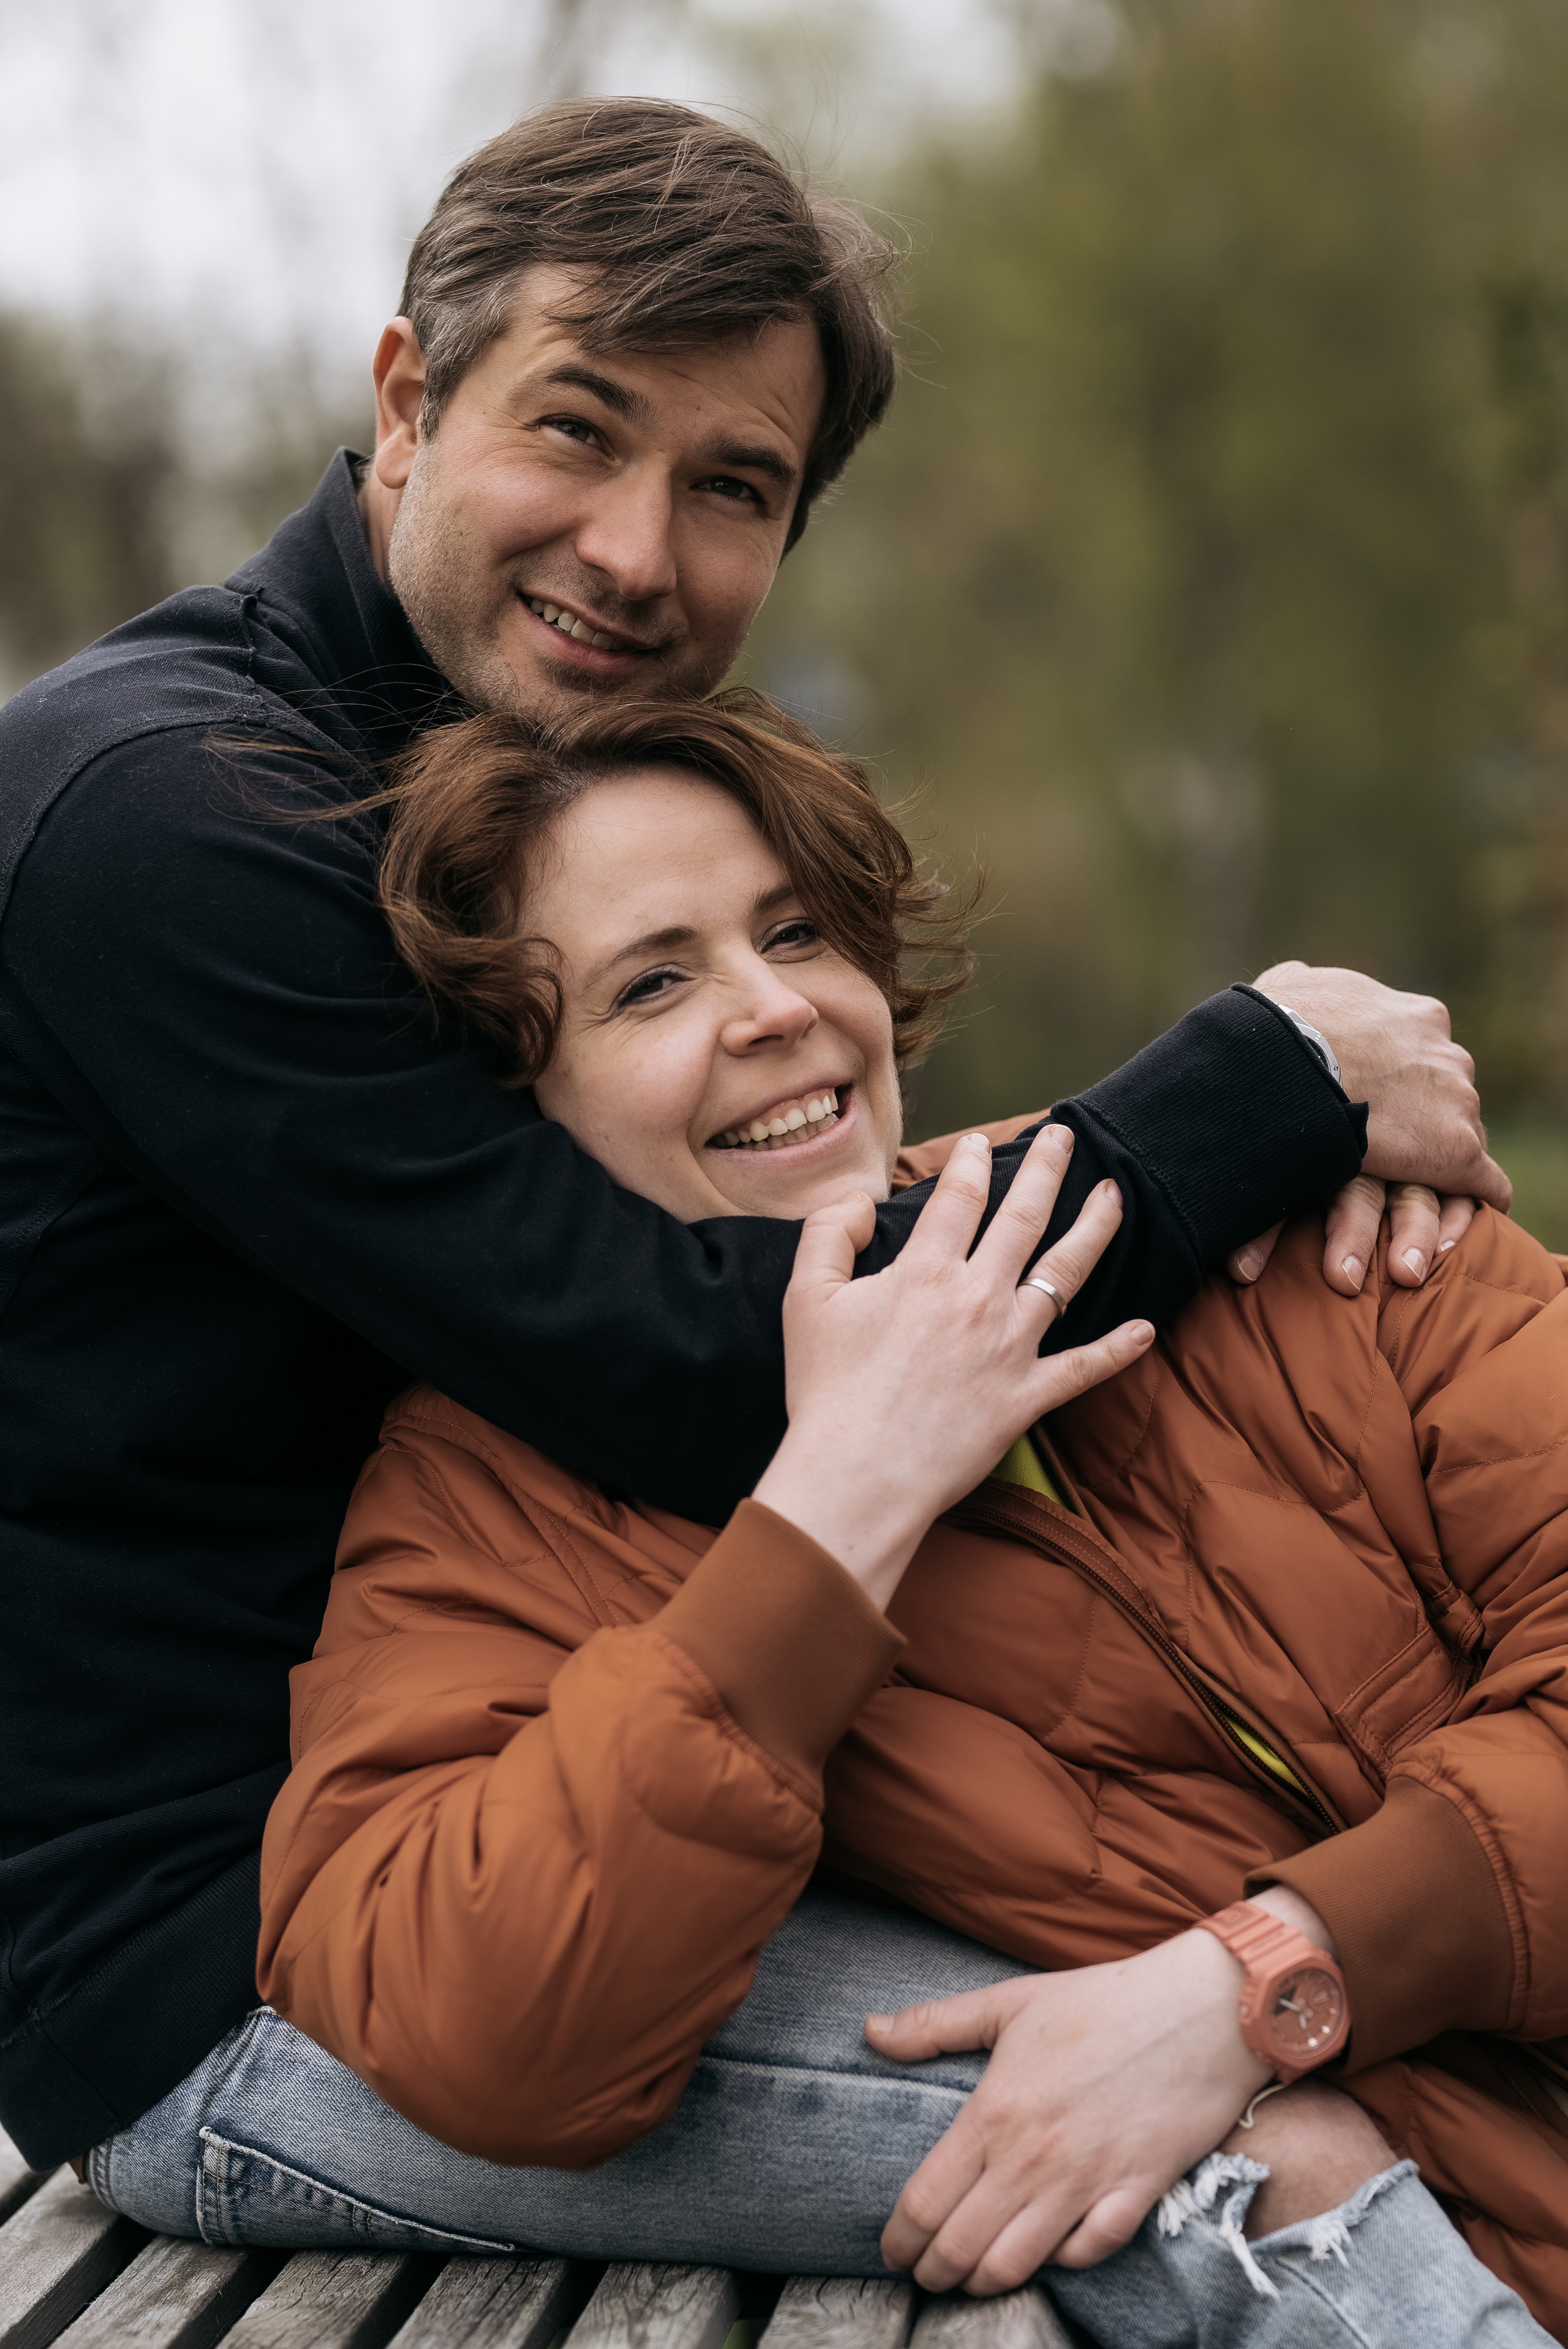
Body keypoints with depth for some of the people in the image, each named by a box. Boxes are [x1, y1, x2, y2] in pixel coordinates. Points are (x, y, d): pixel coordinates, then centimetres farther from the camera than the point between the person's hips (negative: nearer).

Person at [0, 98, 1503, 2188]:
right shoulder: (175, 808, -20)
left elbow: (818, 1233, 6)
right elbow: (705, 1382, -25)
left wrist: (1293, 1141, -12)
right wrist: (1274, 1081, -17)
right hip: (194, 1973, -9)